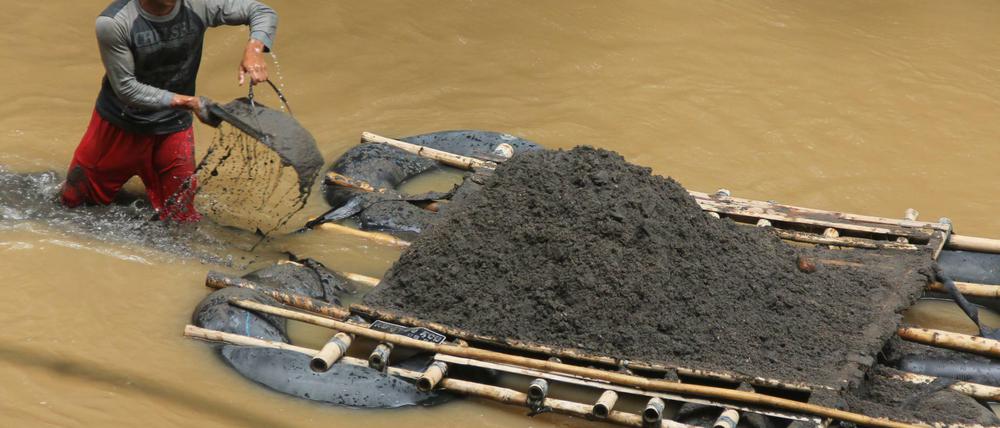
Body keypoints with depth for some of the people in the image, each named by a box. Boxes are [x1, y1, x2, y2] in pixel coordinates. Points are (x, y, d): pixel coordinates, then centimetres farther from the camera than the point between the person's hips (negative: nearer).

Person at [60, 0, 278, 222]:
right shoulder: (112, 23, -27)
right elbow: (126, 88, -22)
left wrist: (254, 49, -33)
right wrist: (186, 101, -32)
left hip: (173, 128, 2)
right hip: (119, 126, -1)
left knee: (181, 219, 3)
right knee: (73, 201, 12)